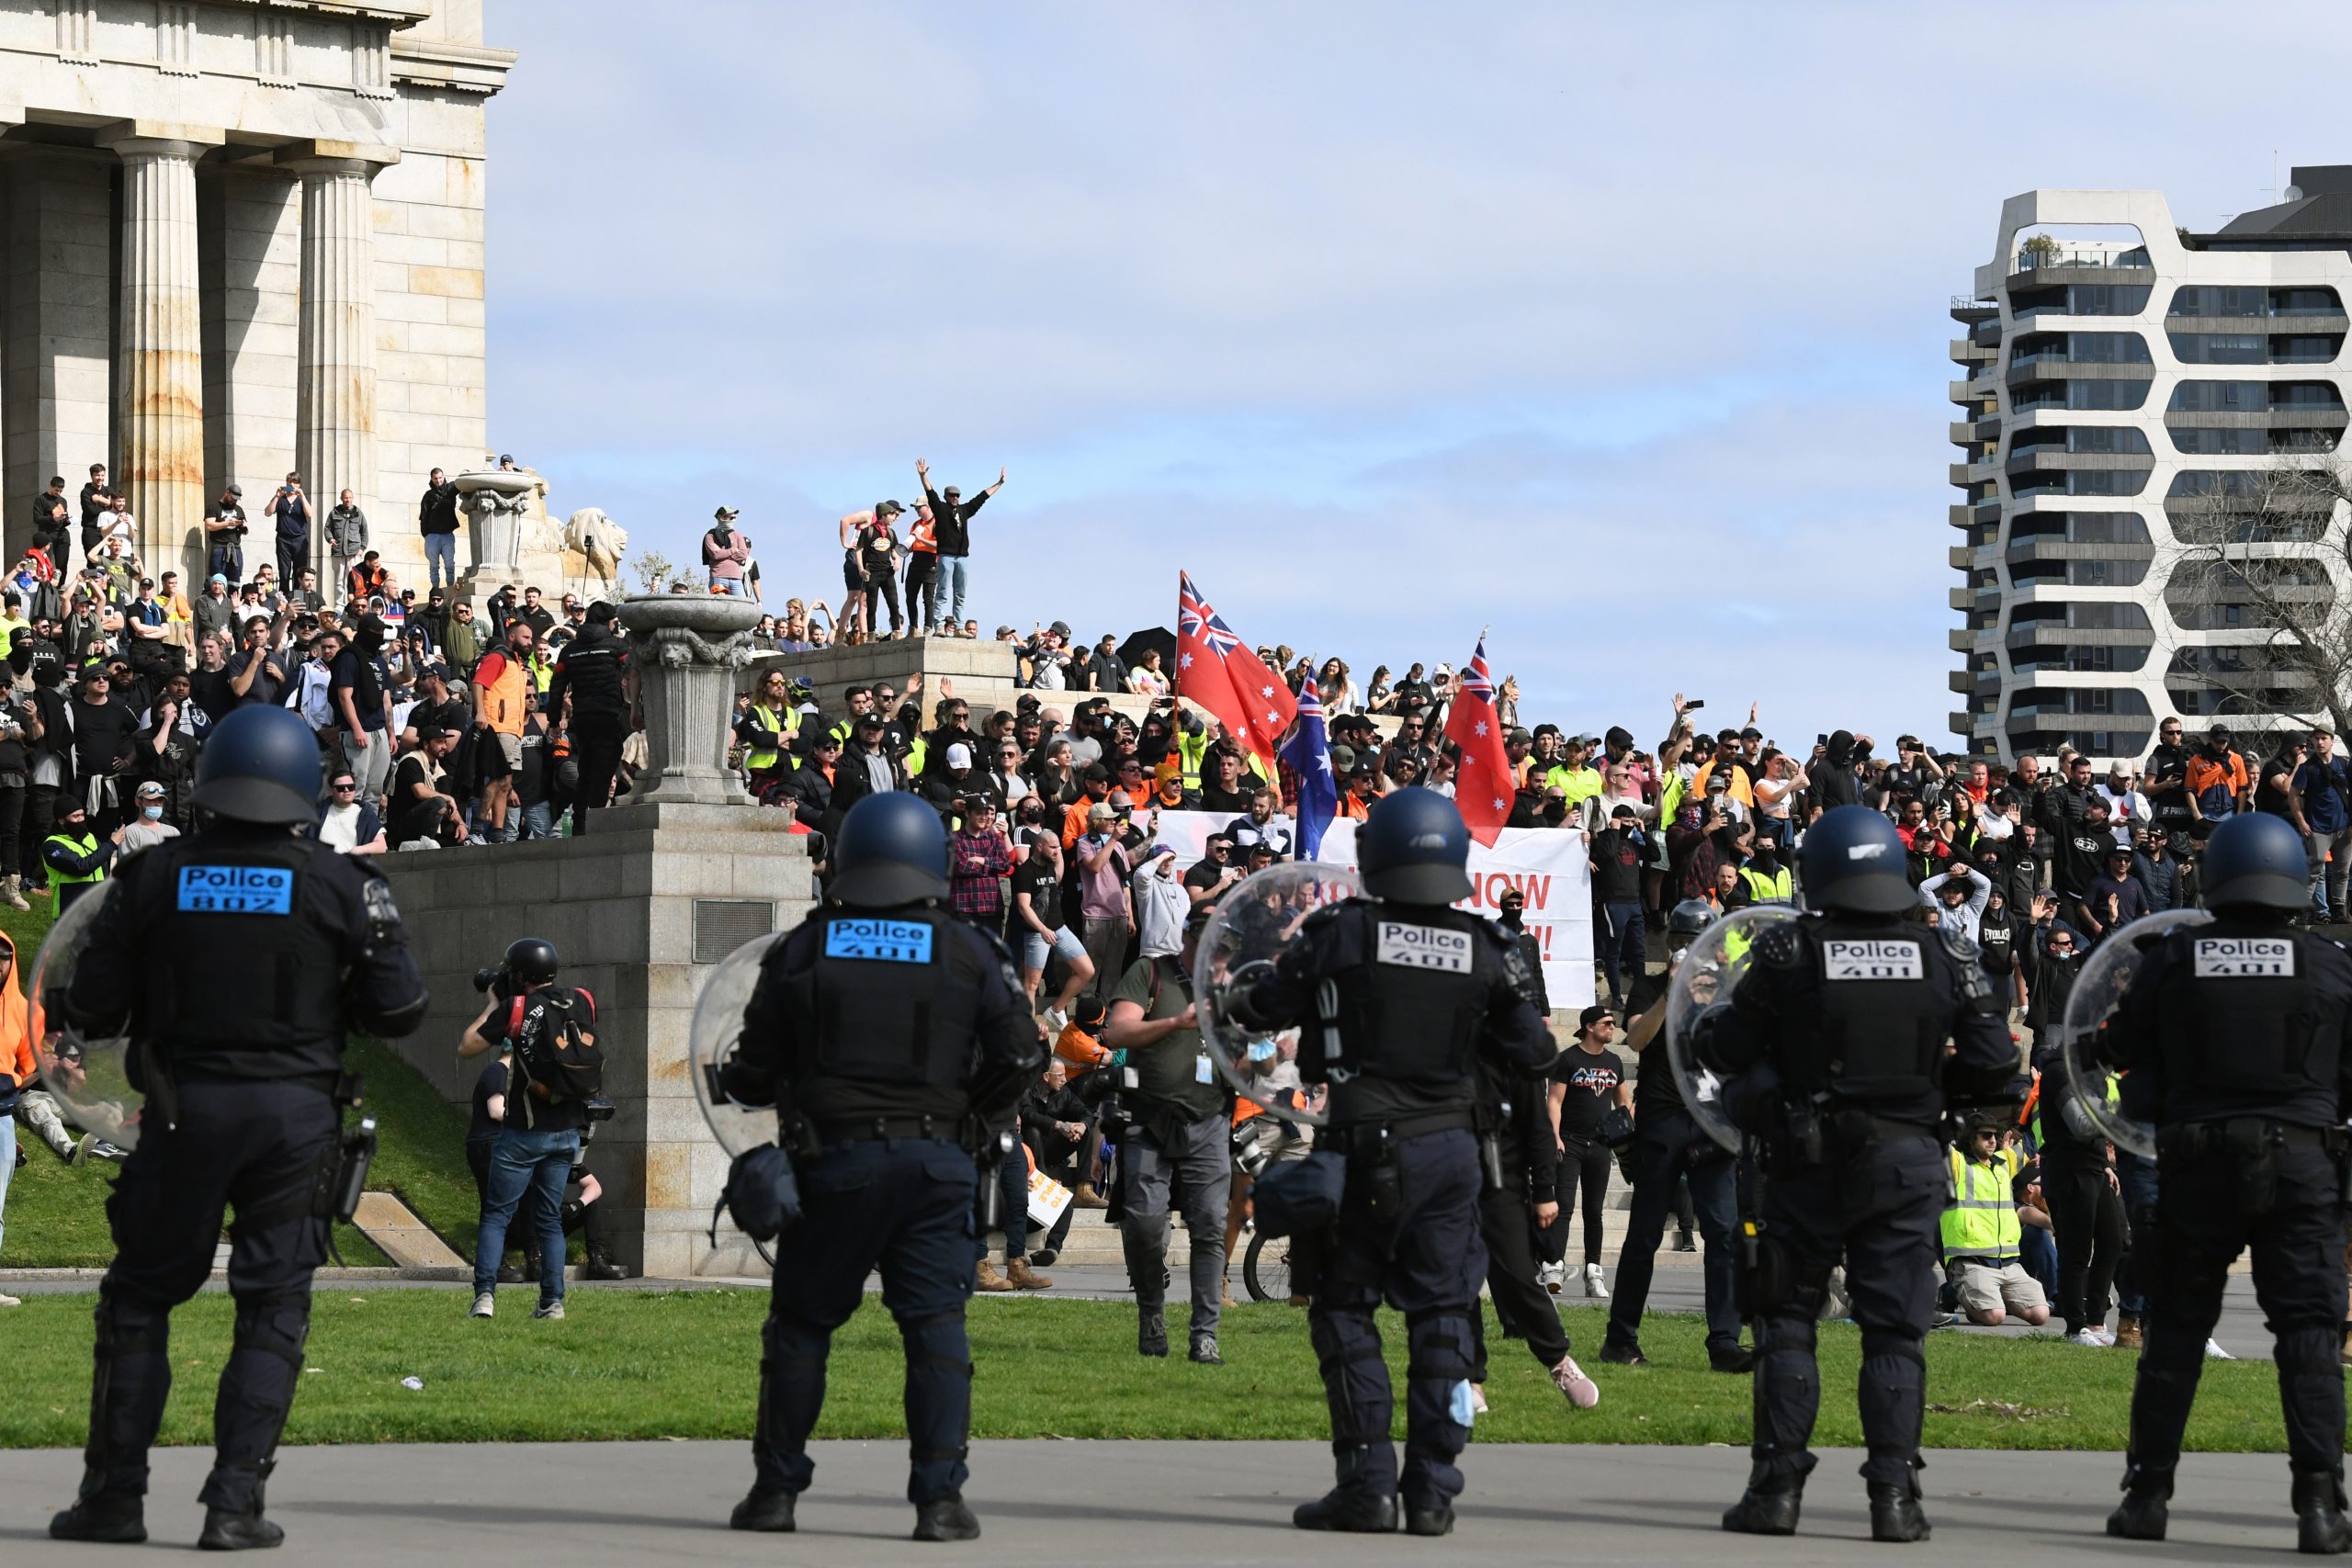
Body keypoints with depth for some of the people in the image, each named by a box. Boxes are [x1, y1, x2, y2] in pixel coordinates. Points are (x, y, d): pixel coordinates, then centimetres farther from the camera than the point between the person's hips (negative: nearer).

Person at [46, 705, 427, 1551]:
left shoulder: (155, 877, -2)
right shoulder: (341, 885, -3)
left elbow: (92, 1009, 0)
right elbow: (399, 1011, -2)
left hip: (185, 1108, 0)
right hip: (295, 1113, 0)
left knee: (139, 1298, 12)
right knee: (272, 1311, 6)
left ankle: (114, 1494, 11)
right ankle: (234, 1505, 0)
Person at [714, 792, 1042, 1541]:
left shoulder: (802, 951, 4)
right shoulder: (965, 953, 3)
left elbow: (754, 1072, 7)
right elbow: (1019, 1053, 1)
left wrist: (745, 1084, 30)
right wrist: (971, 1104, 19)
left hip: (832, 1161, 0)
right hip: (931, 1160, 0)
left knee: (801, 1323, 11)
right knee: (936, 1326, 1)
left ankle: (776, 1488, 14)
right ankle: (940, 1495, -7)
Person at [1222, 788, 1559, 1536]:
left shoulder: (1341, 932, -8)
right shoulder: (1485, 948, 0)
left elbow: (1266, 1007, 3)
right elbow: (1531, 1050, 6)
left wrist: (1226, 1003, 25)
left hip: (1371, 1147, -3)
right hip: (1454, 1148, 3)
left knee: (1345, 1309, 7)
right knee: (1442, 1315, 9)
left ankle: (1366, 1482, 0)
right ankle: (1433, 1491, 7)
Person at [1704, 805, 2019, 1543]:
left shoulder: (1788, 952, -7)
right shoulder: (1942, 960, -1)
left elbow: (1726, 1050, -3)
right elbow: (1993, 1066, 0)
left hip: (1809, 1164, -1)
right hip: (1905, 1158, 1)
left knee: (1788, 1321, 10)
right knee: (1894, 1329, 5)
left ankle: (1777, 1485, 6)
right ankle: (1895, 1494, -1)